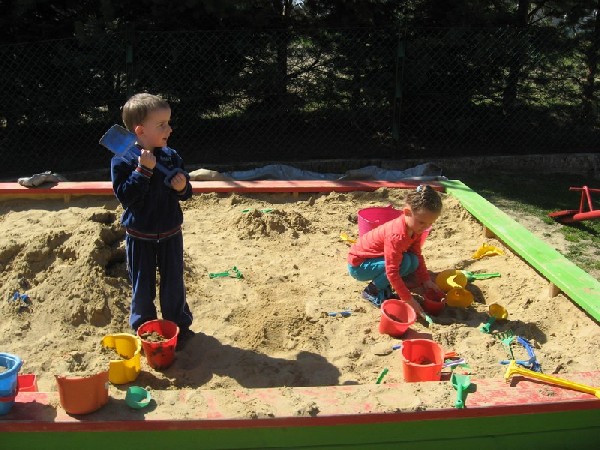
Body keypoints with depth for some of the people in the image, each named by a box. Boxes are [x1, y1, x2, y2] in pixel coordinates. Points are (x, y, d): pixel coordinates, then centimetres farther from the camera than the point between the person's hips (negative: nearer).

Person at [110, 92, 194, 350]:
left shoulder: (171, 157, -4)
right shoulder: (122, 161, -15)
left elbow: (185, 194, 4)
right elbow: (125, 196, -24)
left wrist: (182, 187, -20)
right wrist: (143, 170, -31)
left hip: (170, 234, 2)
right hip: (139, 237, -2)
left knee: (173, 283, 12)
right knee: (142, 286, 12)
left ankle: (179, 326, 30)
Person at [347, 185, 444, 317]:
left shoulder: (414, 228, -7)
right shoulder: (397, 235, -34)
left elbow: (417, 256, 7)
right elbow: (392, 272, -33)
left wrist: (426, 280, -3)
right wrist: (409, 299, -30)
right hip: (358, 265, -8)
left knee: (413, 261, -10)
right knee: (404, 261, -27)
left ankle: (384, 286, 4)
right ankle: (373, 291, -11)